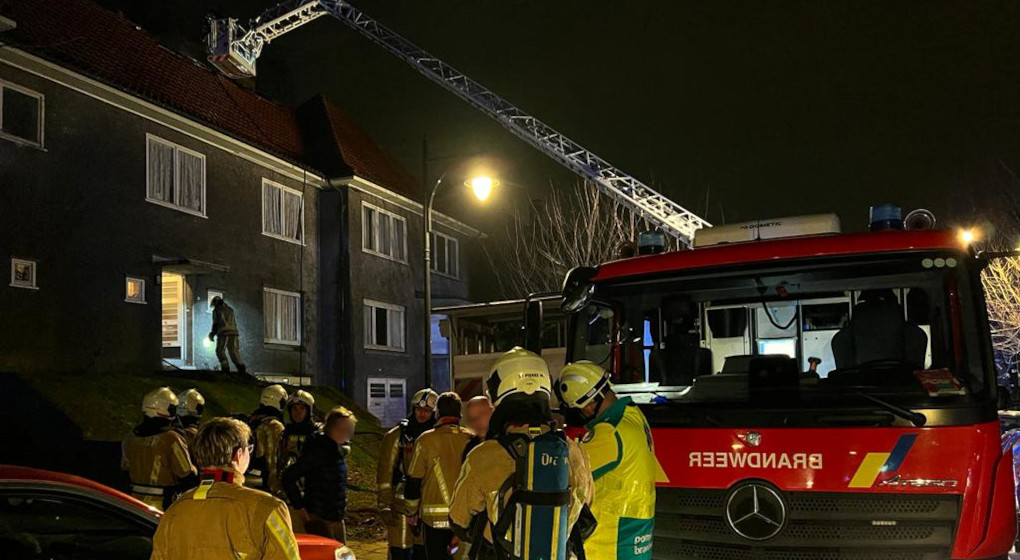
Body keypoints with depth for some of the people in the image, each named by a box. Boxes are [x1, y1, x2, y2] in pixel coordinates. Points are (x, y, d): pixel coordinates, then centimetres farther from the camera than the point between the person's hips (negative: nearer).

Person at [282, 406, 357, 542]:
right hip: (318, 519, -9)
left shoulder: (341, 449, 9)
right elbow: (289, 477, -20)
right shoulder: (318, 449, -18)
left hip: (337, 519, 9)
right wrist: (299, 506, -17)